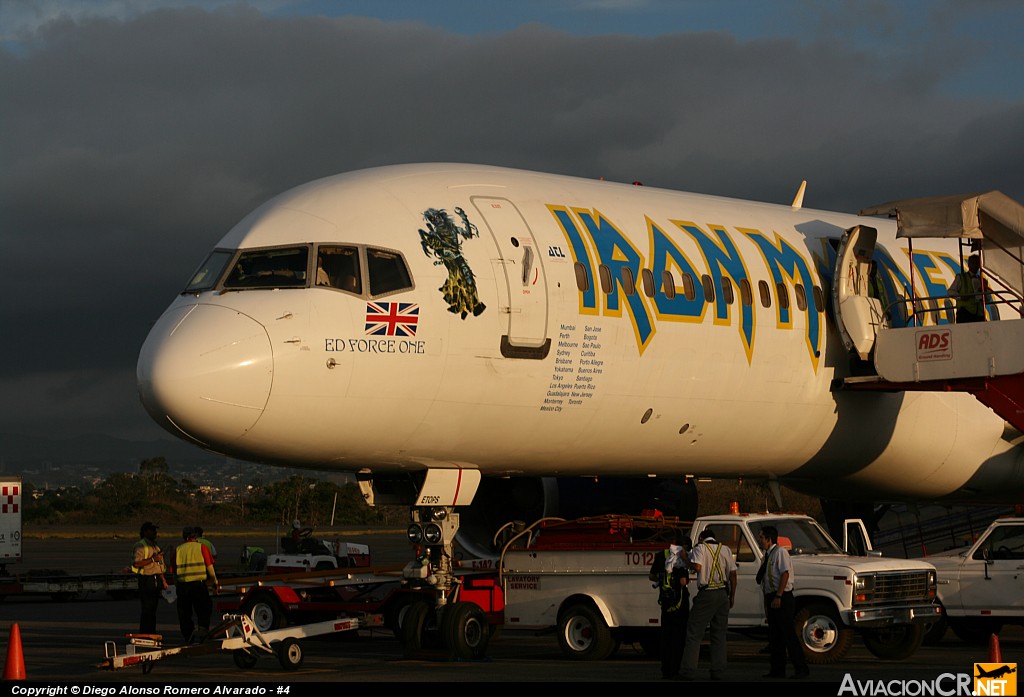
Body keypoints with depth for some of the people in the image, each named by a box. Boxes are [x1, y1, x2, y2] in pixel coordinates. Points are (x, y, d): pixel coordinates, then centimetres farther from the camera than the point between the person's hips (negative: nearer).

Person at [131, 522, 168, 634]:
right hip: (146, 579, -9)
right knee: (147, 609, -10)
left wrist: (163, 580, 23)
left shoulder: (154, 546, 21)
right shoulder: (140, 546, -9)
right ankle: (144, 634, -8)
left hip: (156, 580, 9)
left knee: (153, 609, 10)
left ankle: (151, 633, 15)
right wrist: (153, 559, -21)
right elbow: (136, 563, -23)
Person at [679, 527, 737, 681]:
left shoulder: (700, 547, -2)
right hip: (723, 593, 4)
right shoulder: (726, 549, 10)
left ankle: (688, 671, -6)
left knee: (694, 633, -1)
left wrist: (687, 562, 2)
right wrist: (732, 596, 14)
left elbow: (697, 567, -19)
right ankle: (718, 672, 5)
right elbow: (732, 574, 8)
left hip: (706, 594, -4)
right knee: (719, 634, 9)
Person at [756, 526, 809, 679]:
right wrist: (767, 604, 17)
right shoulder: (766, 556, 16)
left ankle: (801, 669, -6)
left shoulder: (780, 553, -9)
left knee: (788, 634, -9)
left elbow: (785, 574, -17)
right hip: (771, 598, 9)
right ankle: (778, 669, 16)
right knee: (774, 635, 10)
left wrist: (778, 597, -23)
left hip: (782, 598, -9)